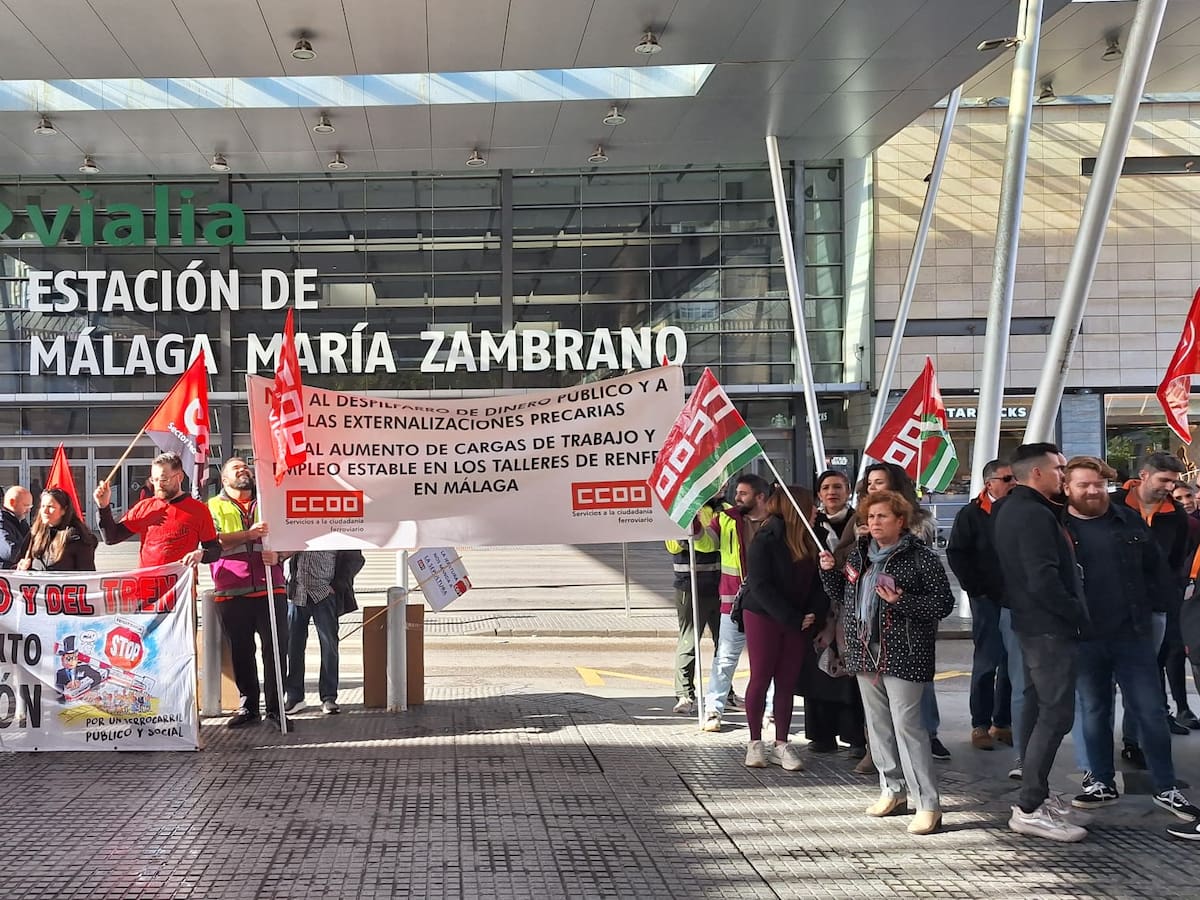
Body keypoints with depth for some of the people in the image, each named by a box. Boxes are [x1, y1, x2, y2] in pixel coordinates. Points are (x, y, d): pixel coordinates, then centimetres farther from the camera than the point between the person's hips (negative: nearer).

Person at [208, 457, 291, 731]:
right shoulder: (213, 507, 11)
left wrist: (278, 556, -7)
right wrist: (249, 534, -17)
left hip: (270, 590, 1)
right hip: (231, 593, -1)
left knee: (276, 649, -4)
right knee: (241, 652, 5)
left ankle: (275, 707, 2)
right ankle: (248, 705, 17)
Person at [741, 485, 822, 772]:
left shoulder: (808, 542, 5)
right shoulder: (765, 541, -13)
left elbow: (816, 582, 5)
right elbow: (761, 586, -16)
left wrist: (813, 613, -12)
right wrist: (793, 618, -17)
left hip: (797, 621, 5)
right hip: (763, 618, -5)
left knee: (787, 682, 6)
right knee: (760, 679, 3)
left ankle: (781, 744, 12)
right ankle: (755, 743, 13)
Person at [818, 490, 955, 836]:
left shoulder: (921, 558, -10)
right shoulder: (859, 554, 11)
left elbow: (944, 603, -12)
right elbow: (842, 593, 21)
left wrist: (902, 601, -24)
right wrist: (829, 571, 2)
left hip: (903, 655, -7)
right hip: (866, 652, 7)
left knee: (906, 724, -11)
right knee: (878, 724, 13)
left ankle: (928, 804, -6)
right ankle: (893, 790, 26)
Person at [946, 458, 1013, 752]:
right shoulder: (972, 514, -3)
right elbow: (956, 553, -5)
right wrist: (976, 588, -9)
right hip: (988, 600, -4)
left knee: (1012, 664, 7)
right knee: (986, 663, -1)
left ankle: (1003, 723, 16)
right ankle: (980, 726, 7)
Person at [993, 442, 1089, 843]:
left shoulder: (1010, 509, 13)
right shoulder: (1034, 514, -20)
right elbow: (1044, 580, -25)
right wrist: (1078, 614, -14)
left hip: (1030, 623, 11)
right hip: (1050, 628, -11)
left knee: (1037, 706, 18)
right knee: (1056, 713, -10)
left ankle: (1034, 793, 27)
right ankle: (1030, 808, -10)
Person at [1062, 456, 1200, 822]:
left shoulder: (1129, 521, 6)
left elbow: (1154, 568, 13)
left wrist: (1143, 603, 4)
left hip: (1132, 635, 1)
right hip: (1085, 640, -1)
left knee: (1150, 712, 2)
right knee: (1094, 713, 10)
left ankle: (1166, 789, 12)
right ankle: (1102, 783, 23)